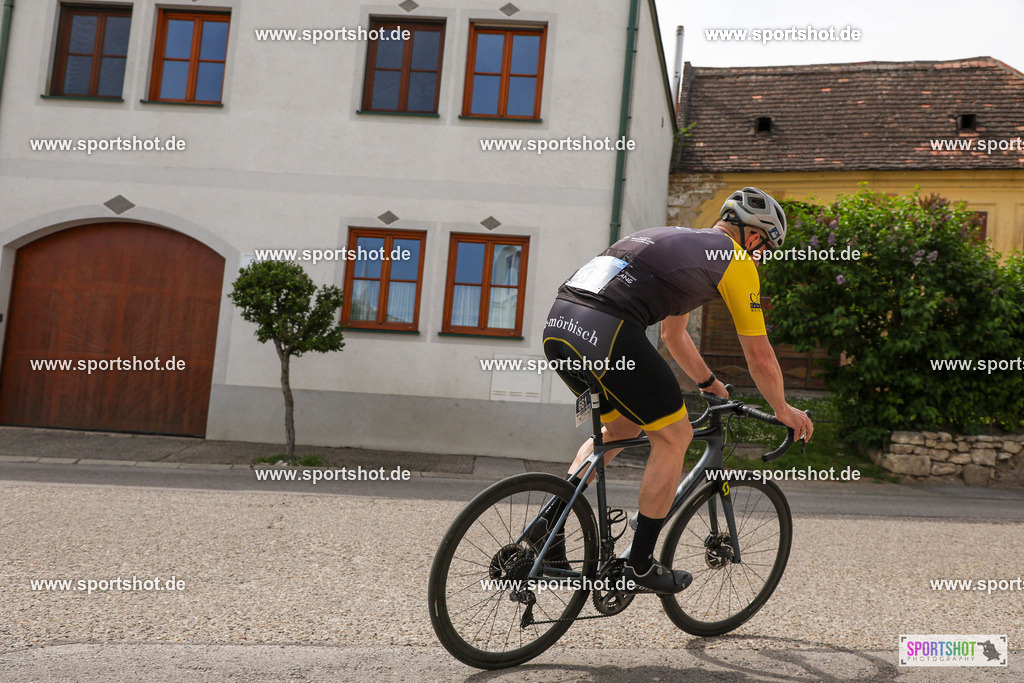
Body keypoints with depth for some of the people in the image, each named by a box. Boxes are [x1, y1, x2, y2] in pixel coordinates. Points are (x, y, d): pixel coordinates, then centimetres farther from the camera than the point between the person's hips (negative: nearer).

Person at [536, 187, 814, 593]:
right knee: (674, 435, 9)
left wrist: (712, 387, 53)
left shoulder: (681, 241, 33)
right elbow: (760, 357, 14)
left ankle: (550, 520, 20)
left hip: (557, 327, 9)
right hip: (606, 334, -9)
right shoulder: (735, 260, 9)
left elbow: (674, 335, 44)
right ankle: (640, 565, 15)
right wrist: (783, 410, 31)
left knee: (623, 424, 27)